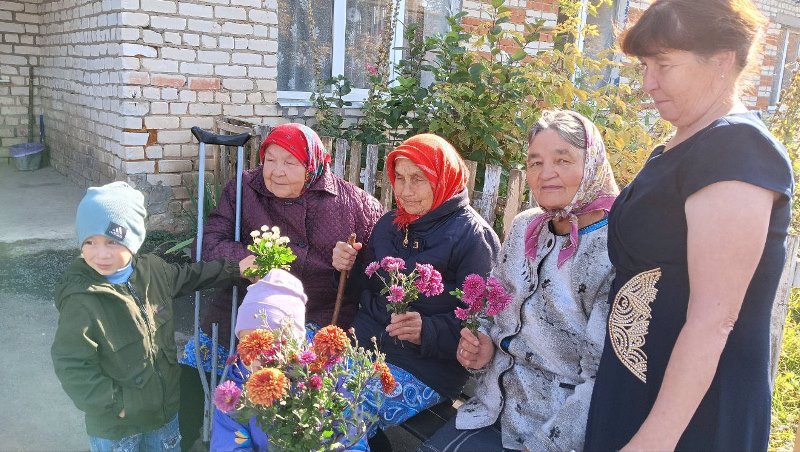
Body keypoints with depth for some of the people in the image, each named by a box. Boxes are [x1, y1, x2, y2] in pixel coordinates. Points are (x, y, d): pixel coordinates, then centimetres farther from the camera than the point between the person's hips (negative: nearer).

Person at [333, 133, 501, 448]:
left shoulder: (471, 236, -10)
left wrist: (427, 332, -28)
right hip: (365, 343, 7)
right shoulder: (390, 224, 11)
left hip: (427, 366, -7)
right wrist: (349, 267, -1)